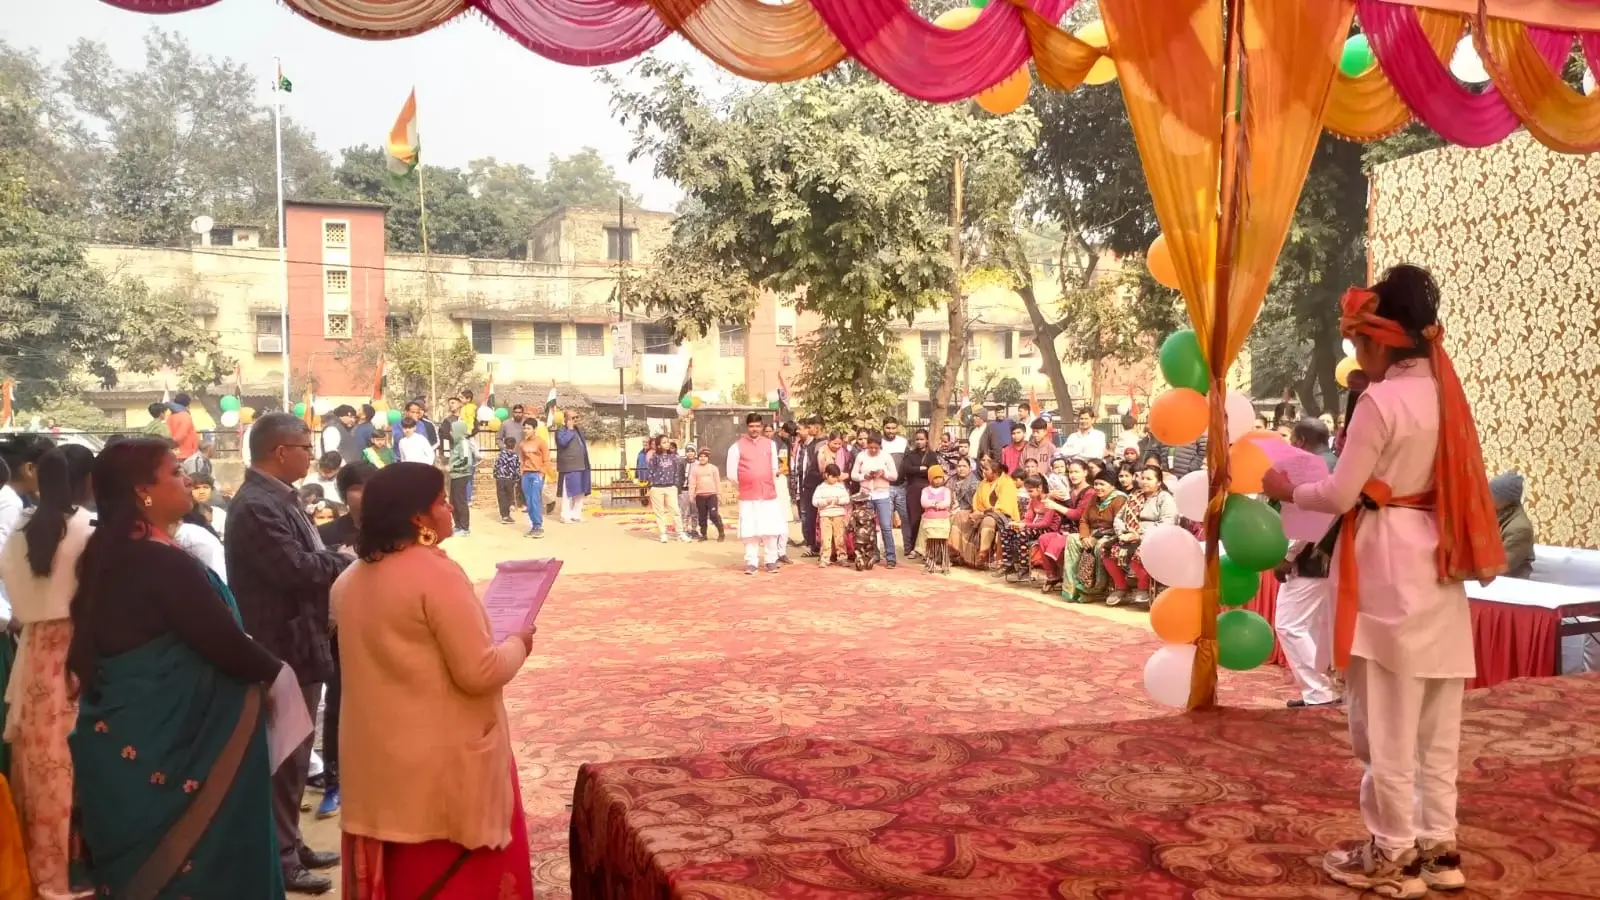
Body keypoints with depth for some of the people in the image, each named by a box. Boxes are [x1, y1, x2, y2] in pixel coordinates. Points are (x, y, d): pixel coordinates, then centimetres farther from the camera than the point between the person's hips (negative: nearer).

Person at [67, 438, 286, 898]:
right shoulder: (164, 562, -21)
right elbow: (226, 644, -21)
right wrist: (273, 670, -1)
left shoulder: (106, 556, 6)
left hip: (120, 742, 9)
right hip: (166, 747, -9)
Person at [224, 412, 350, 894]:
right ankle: (278, 859, 14)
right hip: (283, 650, -10)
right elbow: (297, 568, -30)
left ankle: (288, 845, 32)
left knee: (293, 755, 19)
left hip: (297, 645, 10)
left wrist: (337, 561, -3)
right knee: (284, 757, 1)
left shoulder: (275, 498, 11)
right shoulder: (257, 506, -22)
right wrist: (350, 560, -15)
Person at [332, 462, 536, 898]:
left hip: (376, 760, 8)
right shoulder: (436, 573, -20)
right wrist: (517, 644, -5)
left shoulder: (349, 580, 4)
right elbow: (478, 673, -22)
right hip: (442, 762, -7)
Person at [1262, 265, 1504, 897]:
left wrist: (1287, 490, 3)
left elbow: (1341, 495, -15)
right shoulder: (1446, 395, 9)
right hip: (1439, 569, 8)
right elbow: (1449, 484, 16)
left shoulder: (1380, 402, -15)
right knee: (1436, 723, 13)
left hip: (1388, 570, -8)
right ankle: (1437, 846, 22)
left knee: (1385, 724, 1)